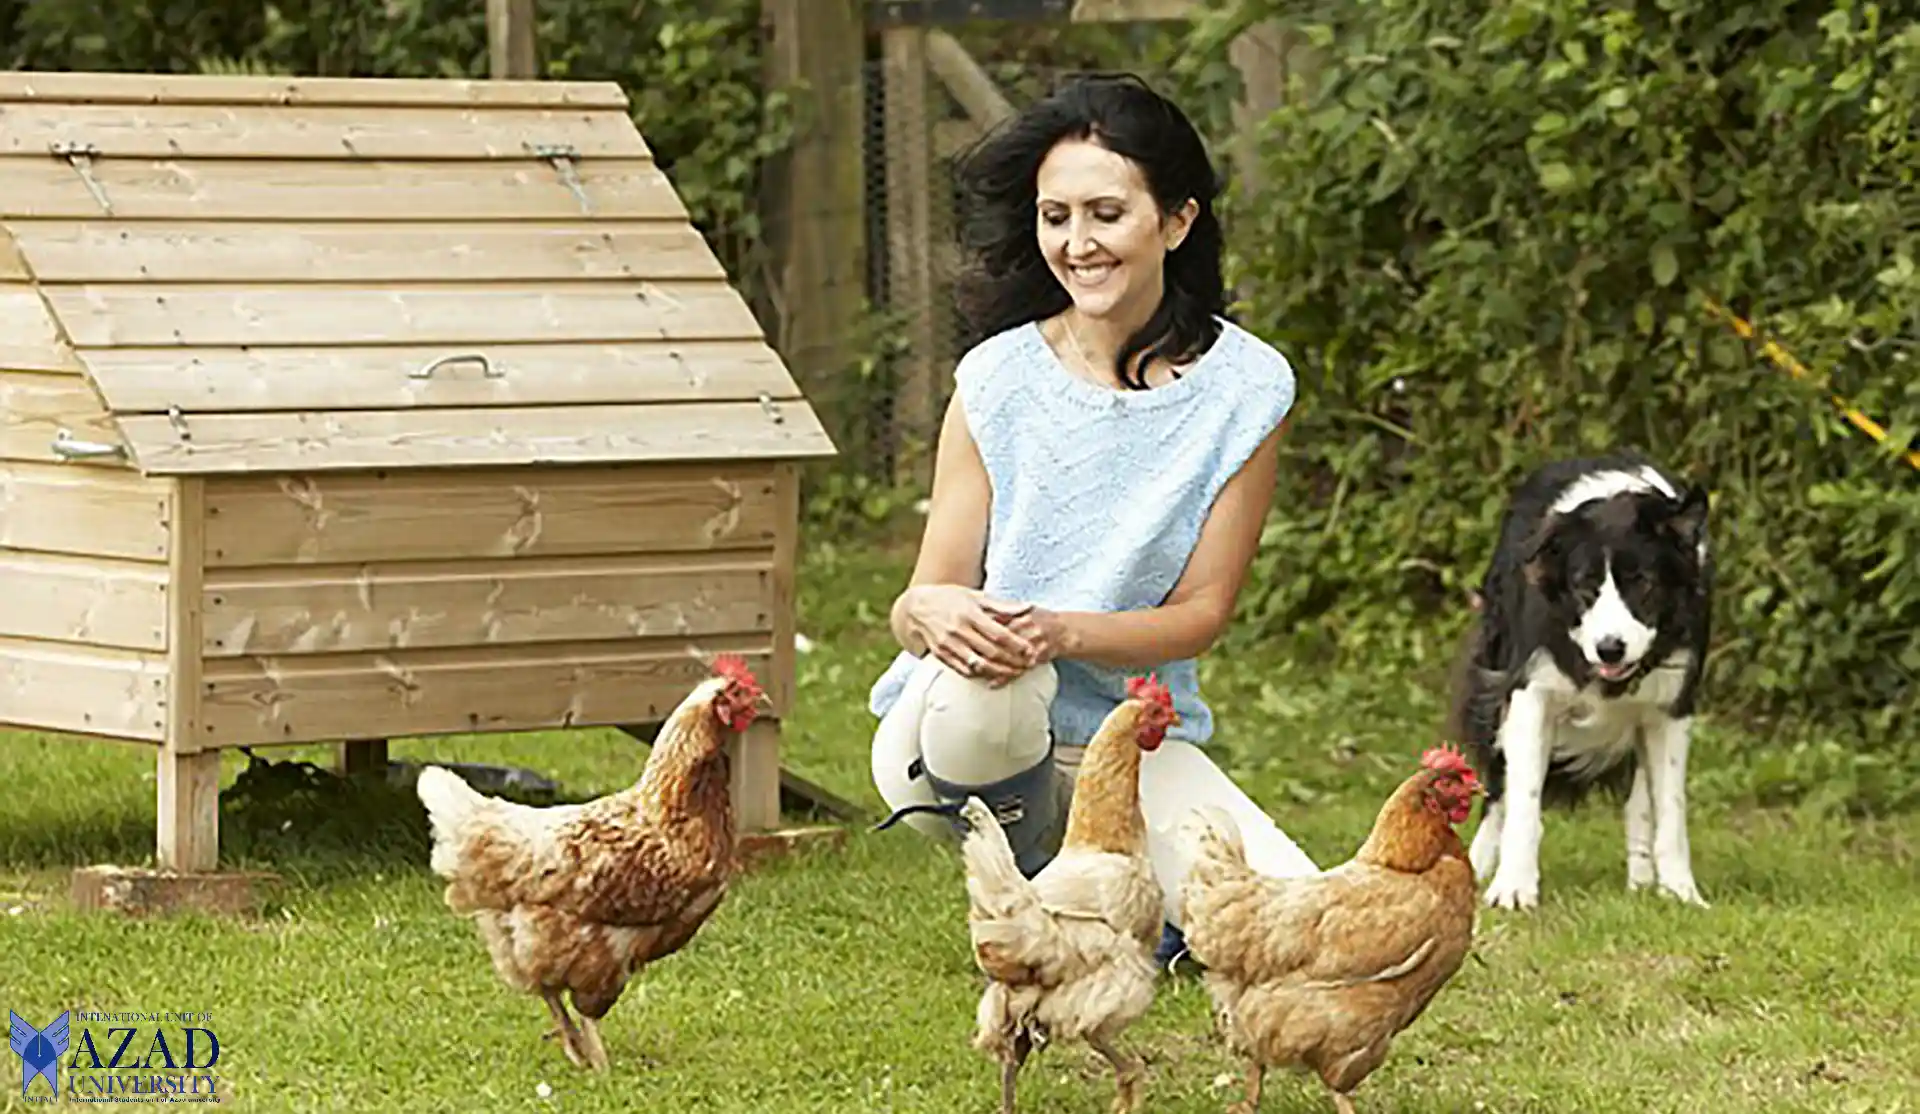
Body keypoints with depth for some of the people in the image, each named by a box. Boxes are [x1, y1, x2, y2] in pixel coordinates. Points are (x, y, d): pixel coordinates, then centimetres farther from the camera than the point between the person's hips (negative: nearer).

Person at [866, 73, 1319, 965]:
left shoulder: (1242, 388, -7)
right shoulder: (1000, 379, -9)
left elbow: (1202, 611, -7)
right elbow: (919, 603, -8)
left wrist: (1060, 631, -27)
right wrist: (935, 613, -35)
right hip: (952, 740, -1)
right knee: (979, 683, -39)